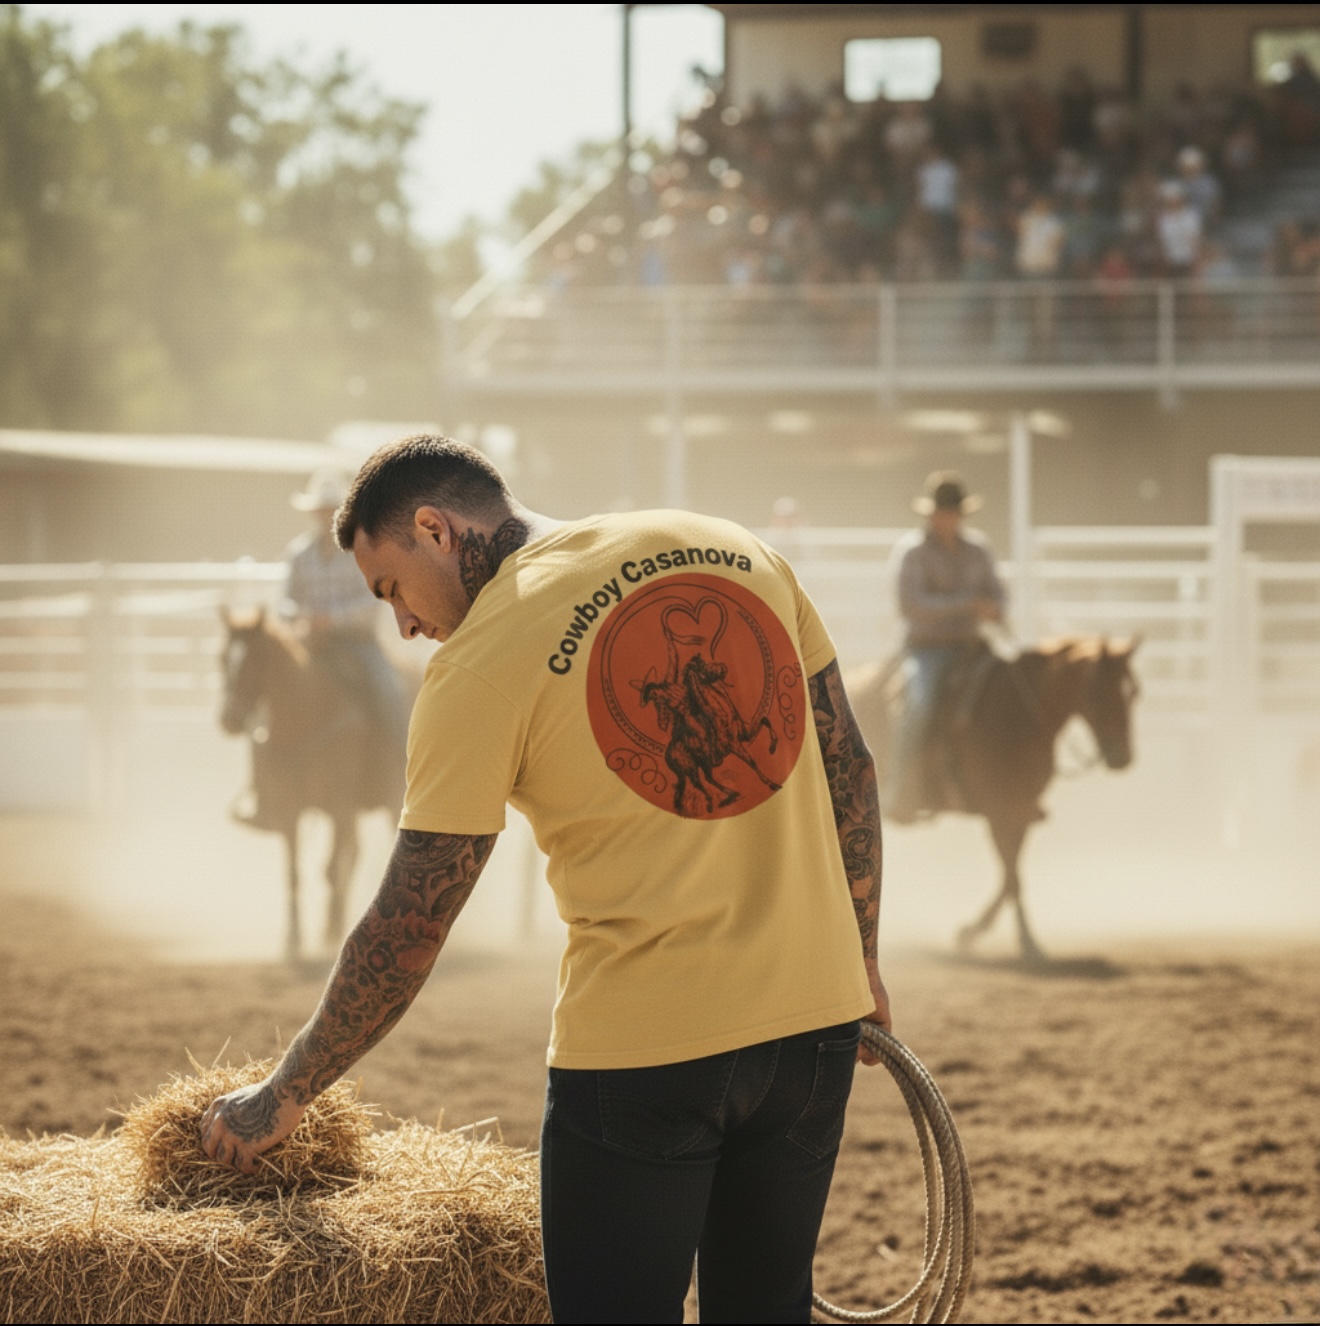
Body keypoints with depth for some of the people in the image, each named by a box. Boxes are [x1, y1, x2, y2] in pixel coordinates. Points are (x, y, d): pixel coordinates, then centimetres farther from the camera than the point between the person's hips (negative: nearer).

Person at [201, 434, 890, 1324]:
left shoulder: (481, 661, -9)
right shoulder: (737, 551, 6)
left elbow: (408, 930, -7)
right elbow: (850, 769, 10)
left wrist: (283, 1095, 4)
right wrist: (861, 965, 21)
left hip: (640, 1046, -5)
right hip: (815, 1016, 6)